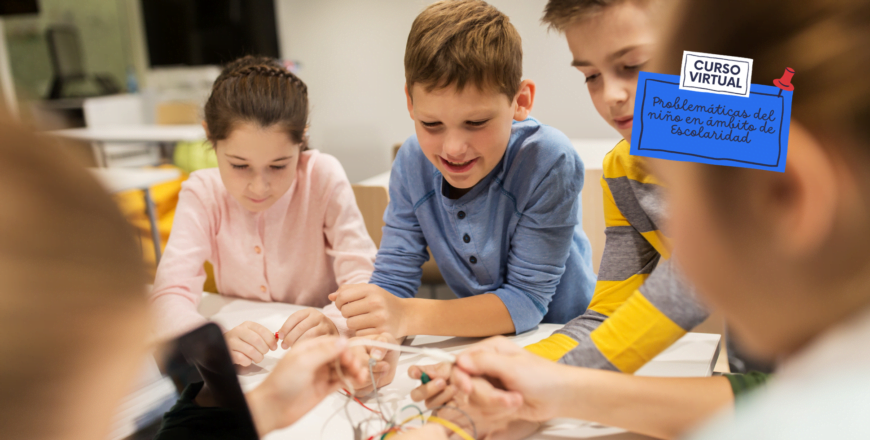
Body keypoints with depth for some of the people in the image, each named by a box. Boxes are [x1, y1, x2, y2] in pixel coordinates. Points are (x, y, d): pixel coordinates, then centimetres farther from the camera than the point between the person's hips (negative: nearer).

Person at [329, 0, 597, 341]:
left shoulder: (548, 161, -24)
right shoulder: (412, 164, -11)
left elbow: (527, 300, -21)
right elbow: (392, 280, -7)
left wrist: (408, 316, -31)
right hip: (478, 339, 3)